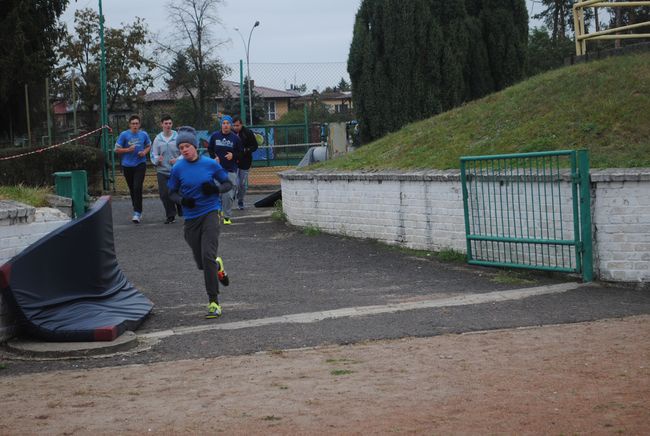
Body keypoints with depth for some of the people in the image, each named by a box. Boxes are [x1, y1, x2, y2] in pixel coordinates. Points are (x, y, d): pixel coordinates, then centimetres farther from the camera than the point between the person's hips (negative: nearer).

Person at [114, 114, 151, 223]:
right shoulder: (124, 135, -3)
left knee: (137, 188, -15)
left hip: (140, 164, -1)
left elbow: (149, 146, 18)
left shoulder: (144, 134, 2)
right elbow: (117, 149, 1)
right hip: (127, 165, 1)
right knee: (132, 189, 12)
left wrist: (144, 152, -3)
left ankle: (137, 213, -16)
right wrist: (128, 150, -15)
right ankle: (137, 210, 27)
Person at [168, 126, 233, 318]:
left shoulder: (210, 164, -4)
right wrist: (182, 200, -13)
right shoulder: (178, 168, -1)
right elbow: (172, 193, 9)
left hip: (210, 213, -3)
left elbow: (228, 184, 5)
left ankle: (213, 302, -10)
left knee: (208, 256, -17)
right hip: (191, 218, 3)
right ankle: (218, 266, 48)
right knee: (201, 262, 10)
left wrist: (216, 189, -16)